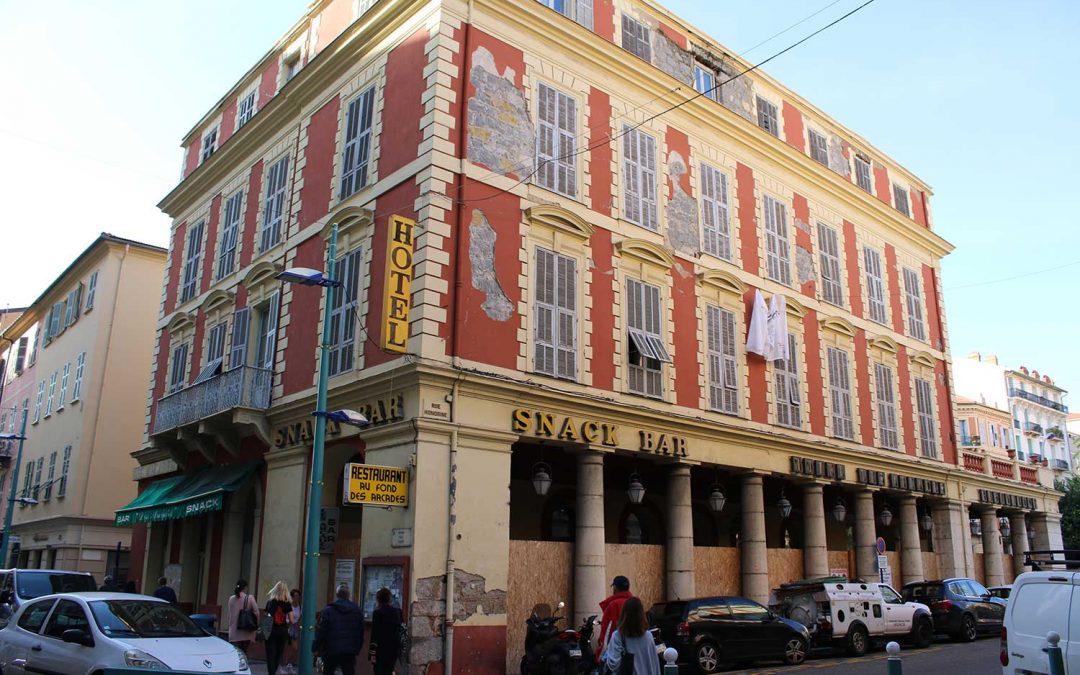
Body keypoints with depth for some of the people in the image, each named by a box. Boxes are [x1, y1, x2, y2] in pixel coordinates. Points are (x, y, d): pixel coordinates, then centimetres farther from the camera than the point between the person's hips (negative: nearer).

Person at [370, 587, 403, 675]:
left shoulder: (377, 613, -10)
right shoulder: (397, 612, 5)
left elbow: (375, 634, -11)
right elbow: (401, 630, 7)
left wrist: (373, 653, -9)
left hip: (381, 650, -5)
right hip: (394, 649, 5)